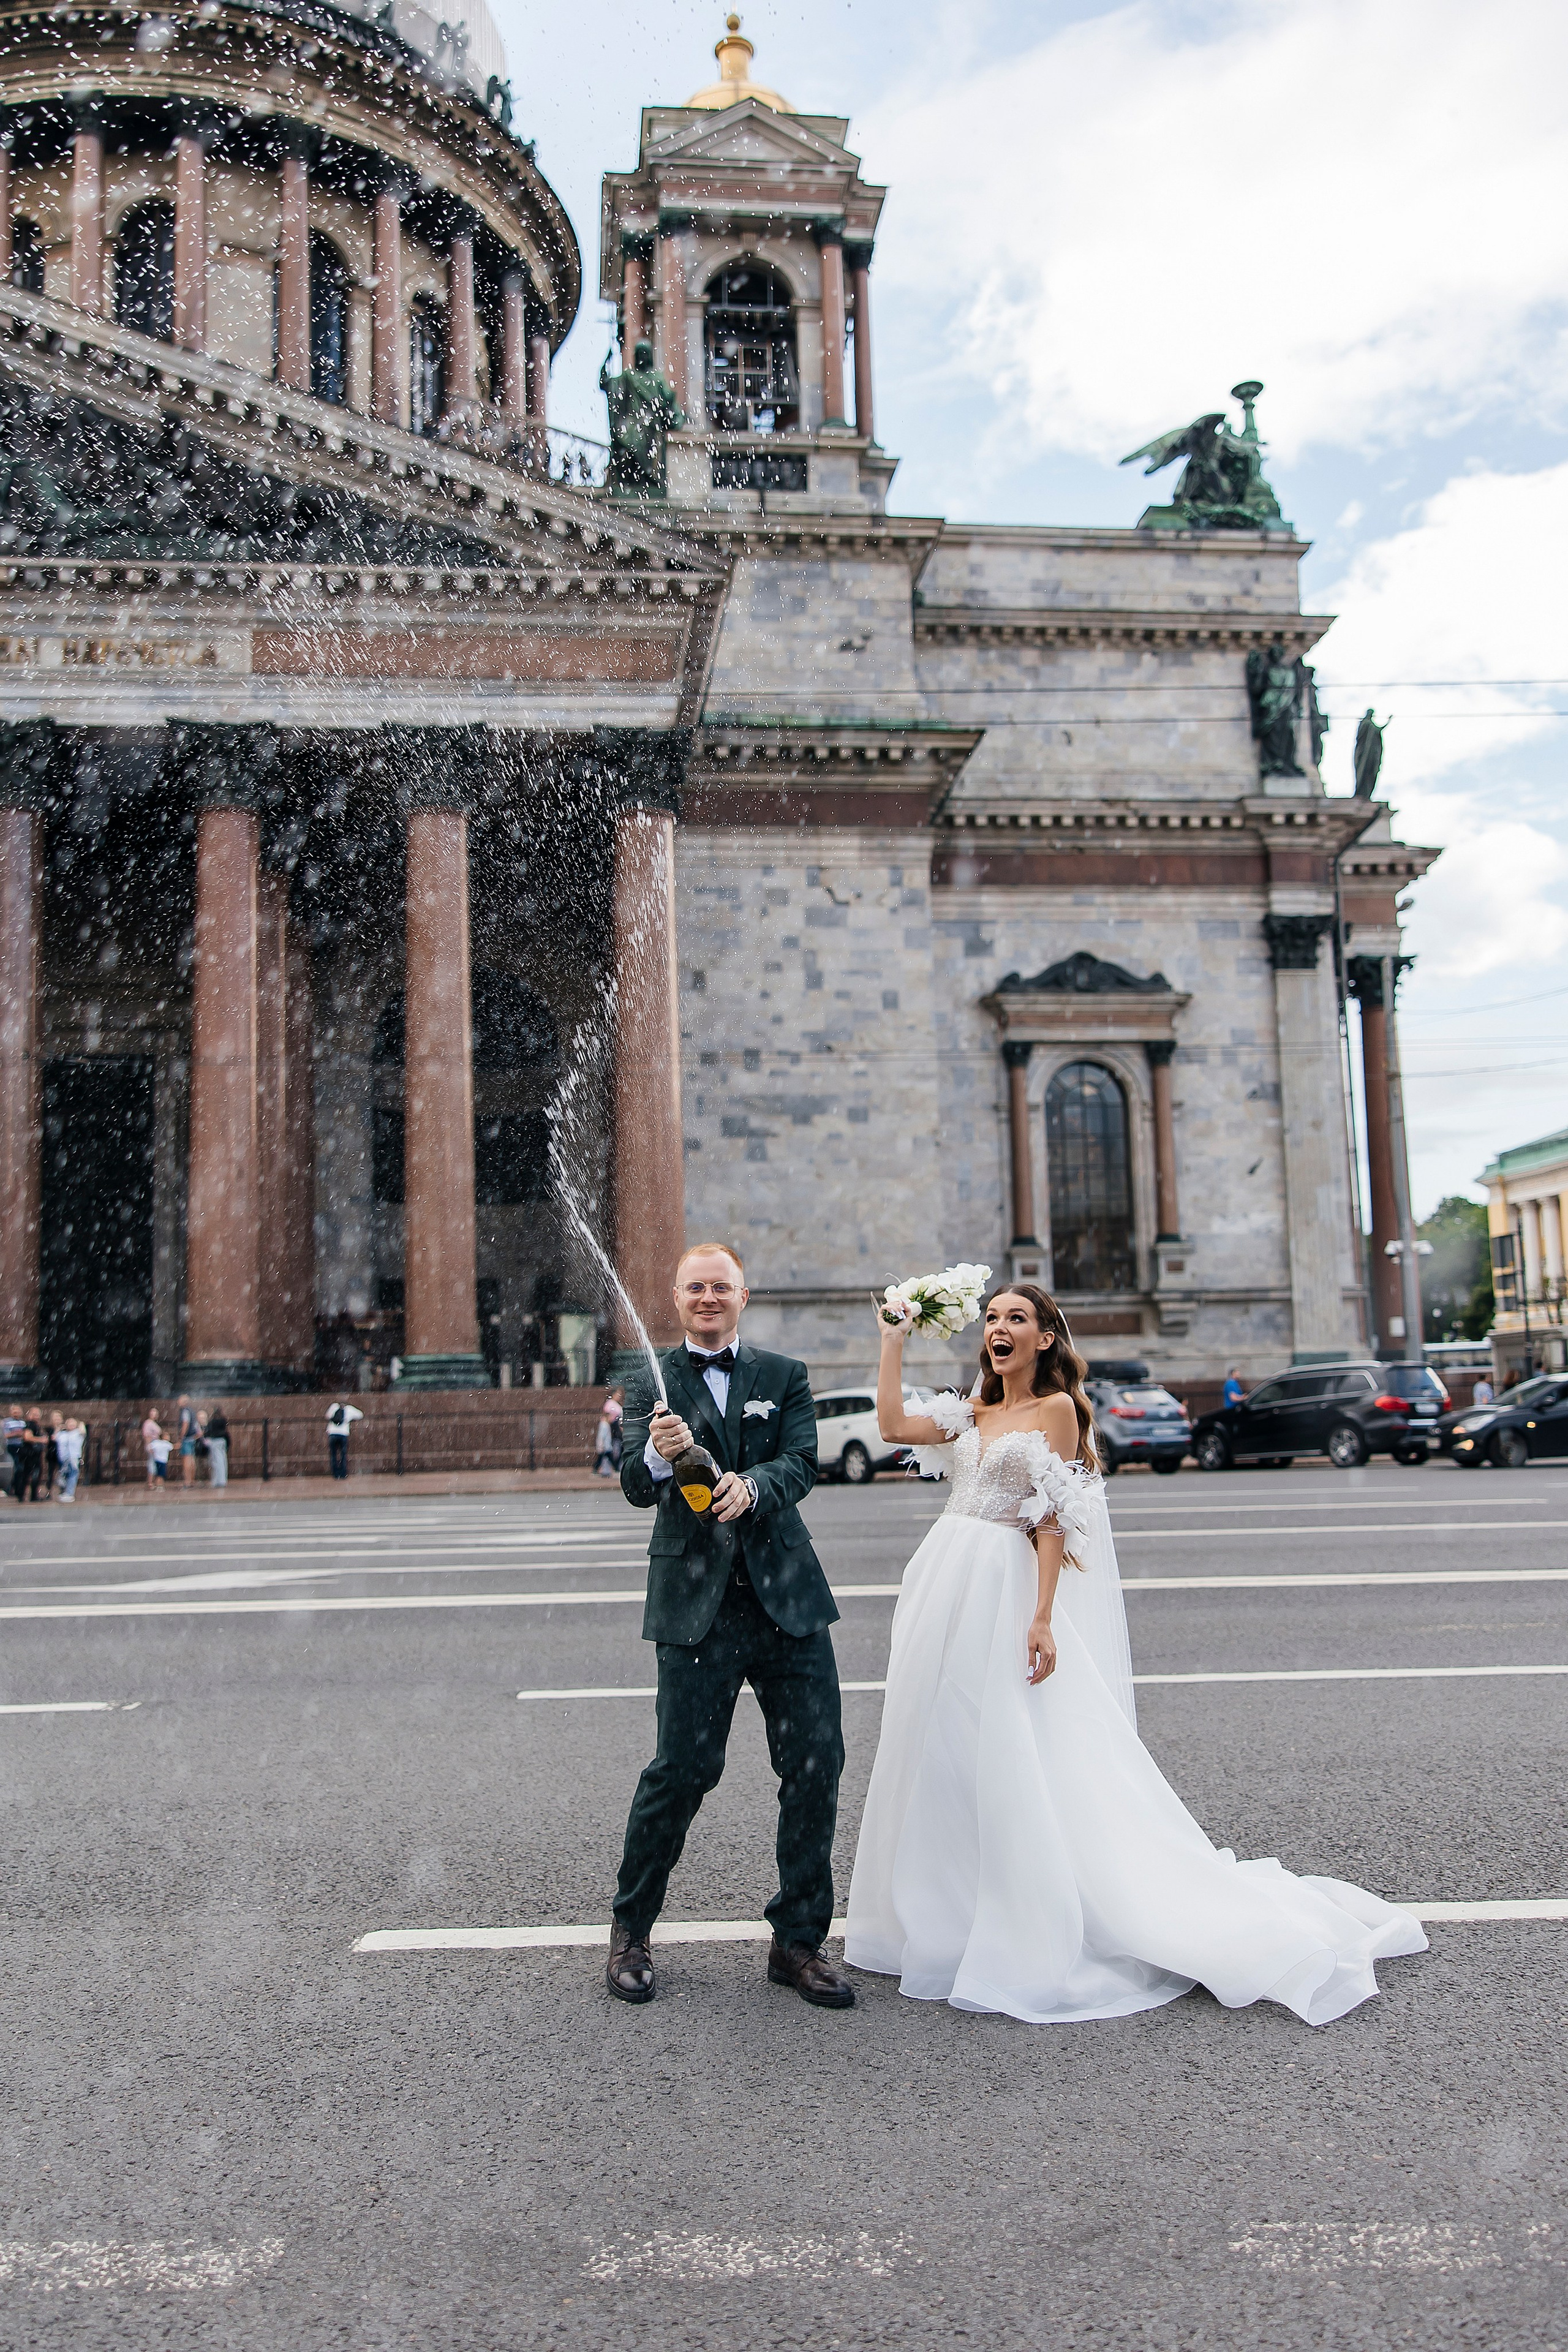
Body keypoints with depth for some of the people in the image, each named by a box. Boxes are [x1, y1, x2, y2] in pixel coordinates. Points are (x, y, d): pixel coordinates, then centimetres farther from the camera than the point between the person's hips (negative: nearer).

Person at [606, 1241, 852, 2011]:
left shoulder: (785, 1377, 10)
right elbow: (635, 1488, -6)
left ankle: (798, 1941, 19)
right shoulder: (651, 1385, 5)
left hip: (787, 1596, 3)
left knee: (816, 1762, 3)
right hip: (696, 1601, -2)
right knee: (684, 1766, -2)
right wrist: (656, 1456, -29)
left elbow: (800, 1465, -4)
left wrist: (751, 1485, -26)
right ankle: (630, 1931, 21)